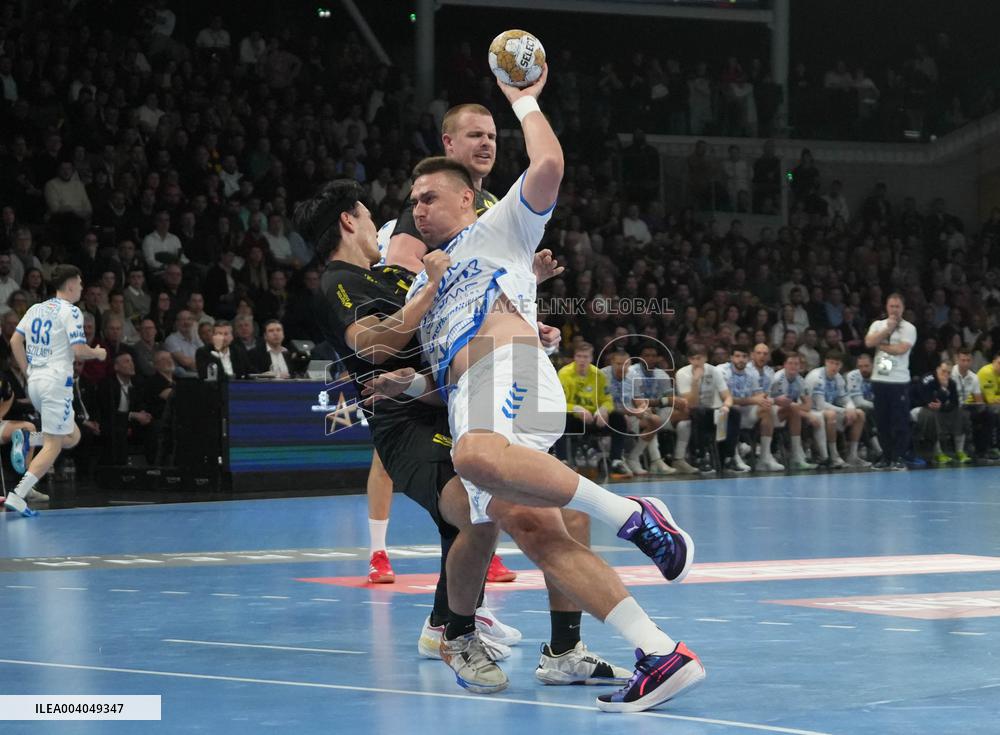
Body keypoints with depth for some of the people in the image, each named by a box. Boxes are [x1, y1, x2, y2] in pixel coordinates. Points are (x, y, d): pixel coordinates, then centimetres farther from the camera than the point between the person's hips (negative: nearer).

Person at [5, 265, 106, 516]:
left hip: (35, 381, 8)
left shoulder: (36, 309, 13)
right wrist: (98, 353, 5)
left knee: (72, 438, 19)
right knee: (53, 446, -5)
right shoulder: (71, 312, -8)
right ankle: (17, 495, -15)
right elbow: (79, 350, -15)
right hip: (57, 382, -8)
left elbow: (15, 341, 11)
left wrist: (28, 372, 16)